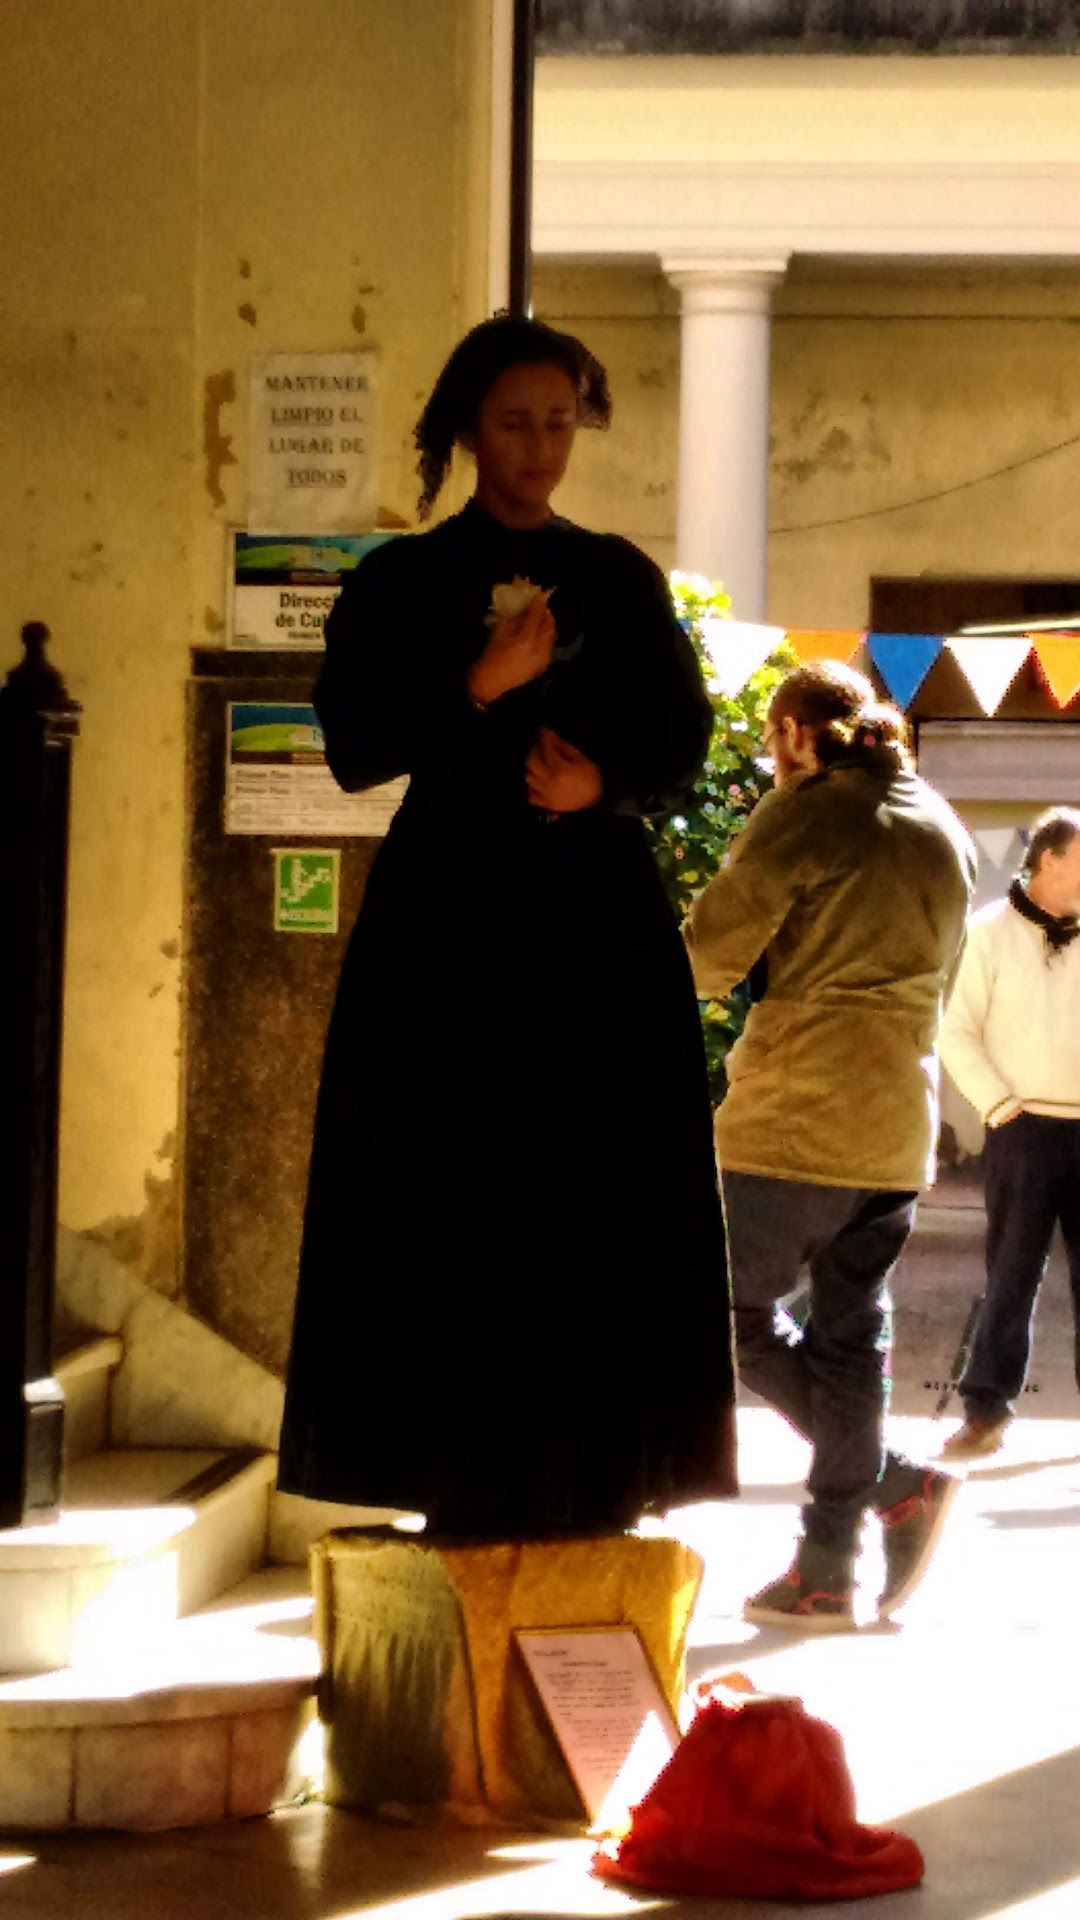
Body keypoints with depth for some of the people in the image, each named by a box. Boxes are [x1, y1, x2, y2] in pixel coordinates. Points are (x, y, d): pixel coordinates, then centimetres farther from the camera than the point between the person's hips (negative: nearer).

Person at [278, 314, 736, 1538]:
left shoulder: (623, 579, 11)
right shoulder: (399, 583, 5)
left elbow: (684, 743, 9)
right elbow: (355, 749, -4)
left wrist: (604, 784, -12)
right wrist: (483, 689, -17)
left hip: (601, 927, 2)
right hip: (450, 921, -2)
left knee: (600, 1213, -2)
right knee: (449, 1211, -6)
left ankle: (589, 1483, 2)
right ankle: (463, 1482, -3)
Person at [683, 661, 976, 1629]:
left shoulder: (807, 815, -9)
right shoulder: (946, 832, 13)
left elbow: (709, 954, -10)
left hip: (795, 1117, -7)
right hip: (898, 1129, 7)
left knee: (736, 1313, 4)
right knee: (850, 1338, 10)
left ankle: (900, 1486, -3)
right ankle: (826, 1571, 10)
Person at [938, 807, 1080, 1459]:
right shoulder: (991, 933, -2)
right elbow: (958, 1032, -3)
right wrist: (999, 1105, -10)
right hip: (1025, 1128, -4)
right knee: (1012, 1272, -2)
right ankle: (986, 1410, 3)